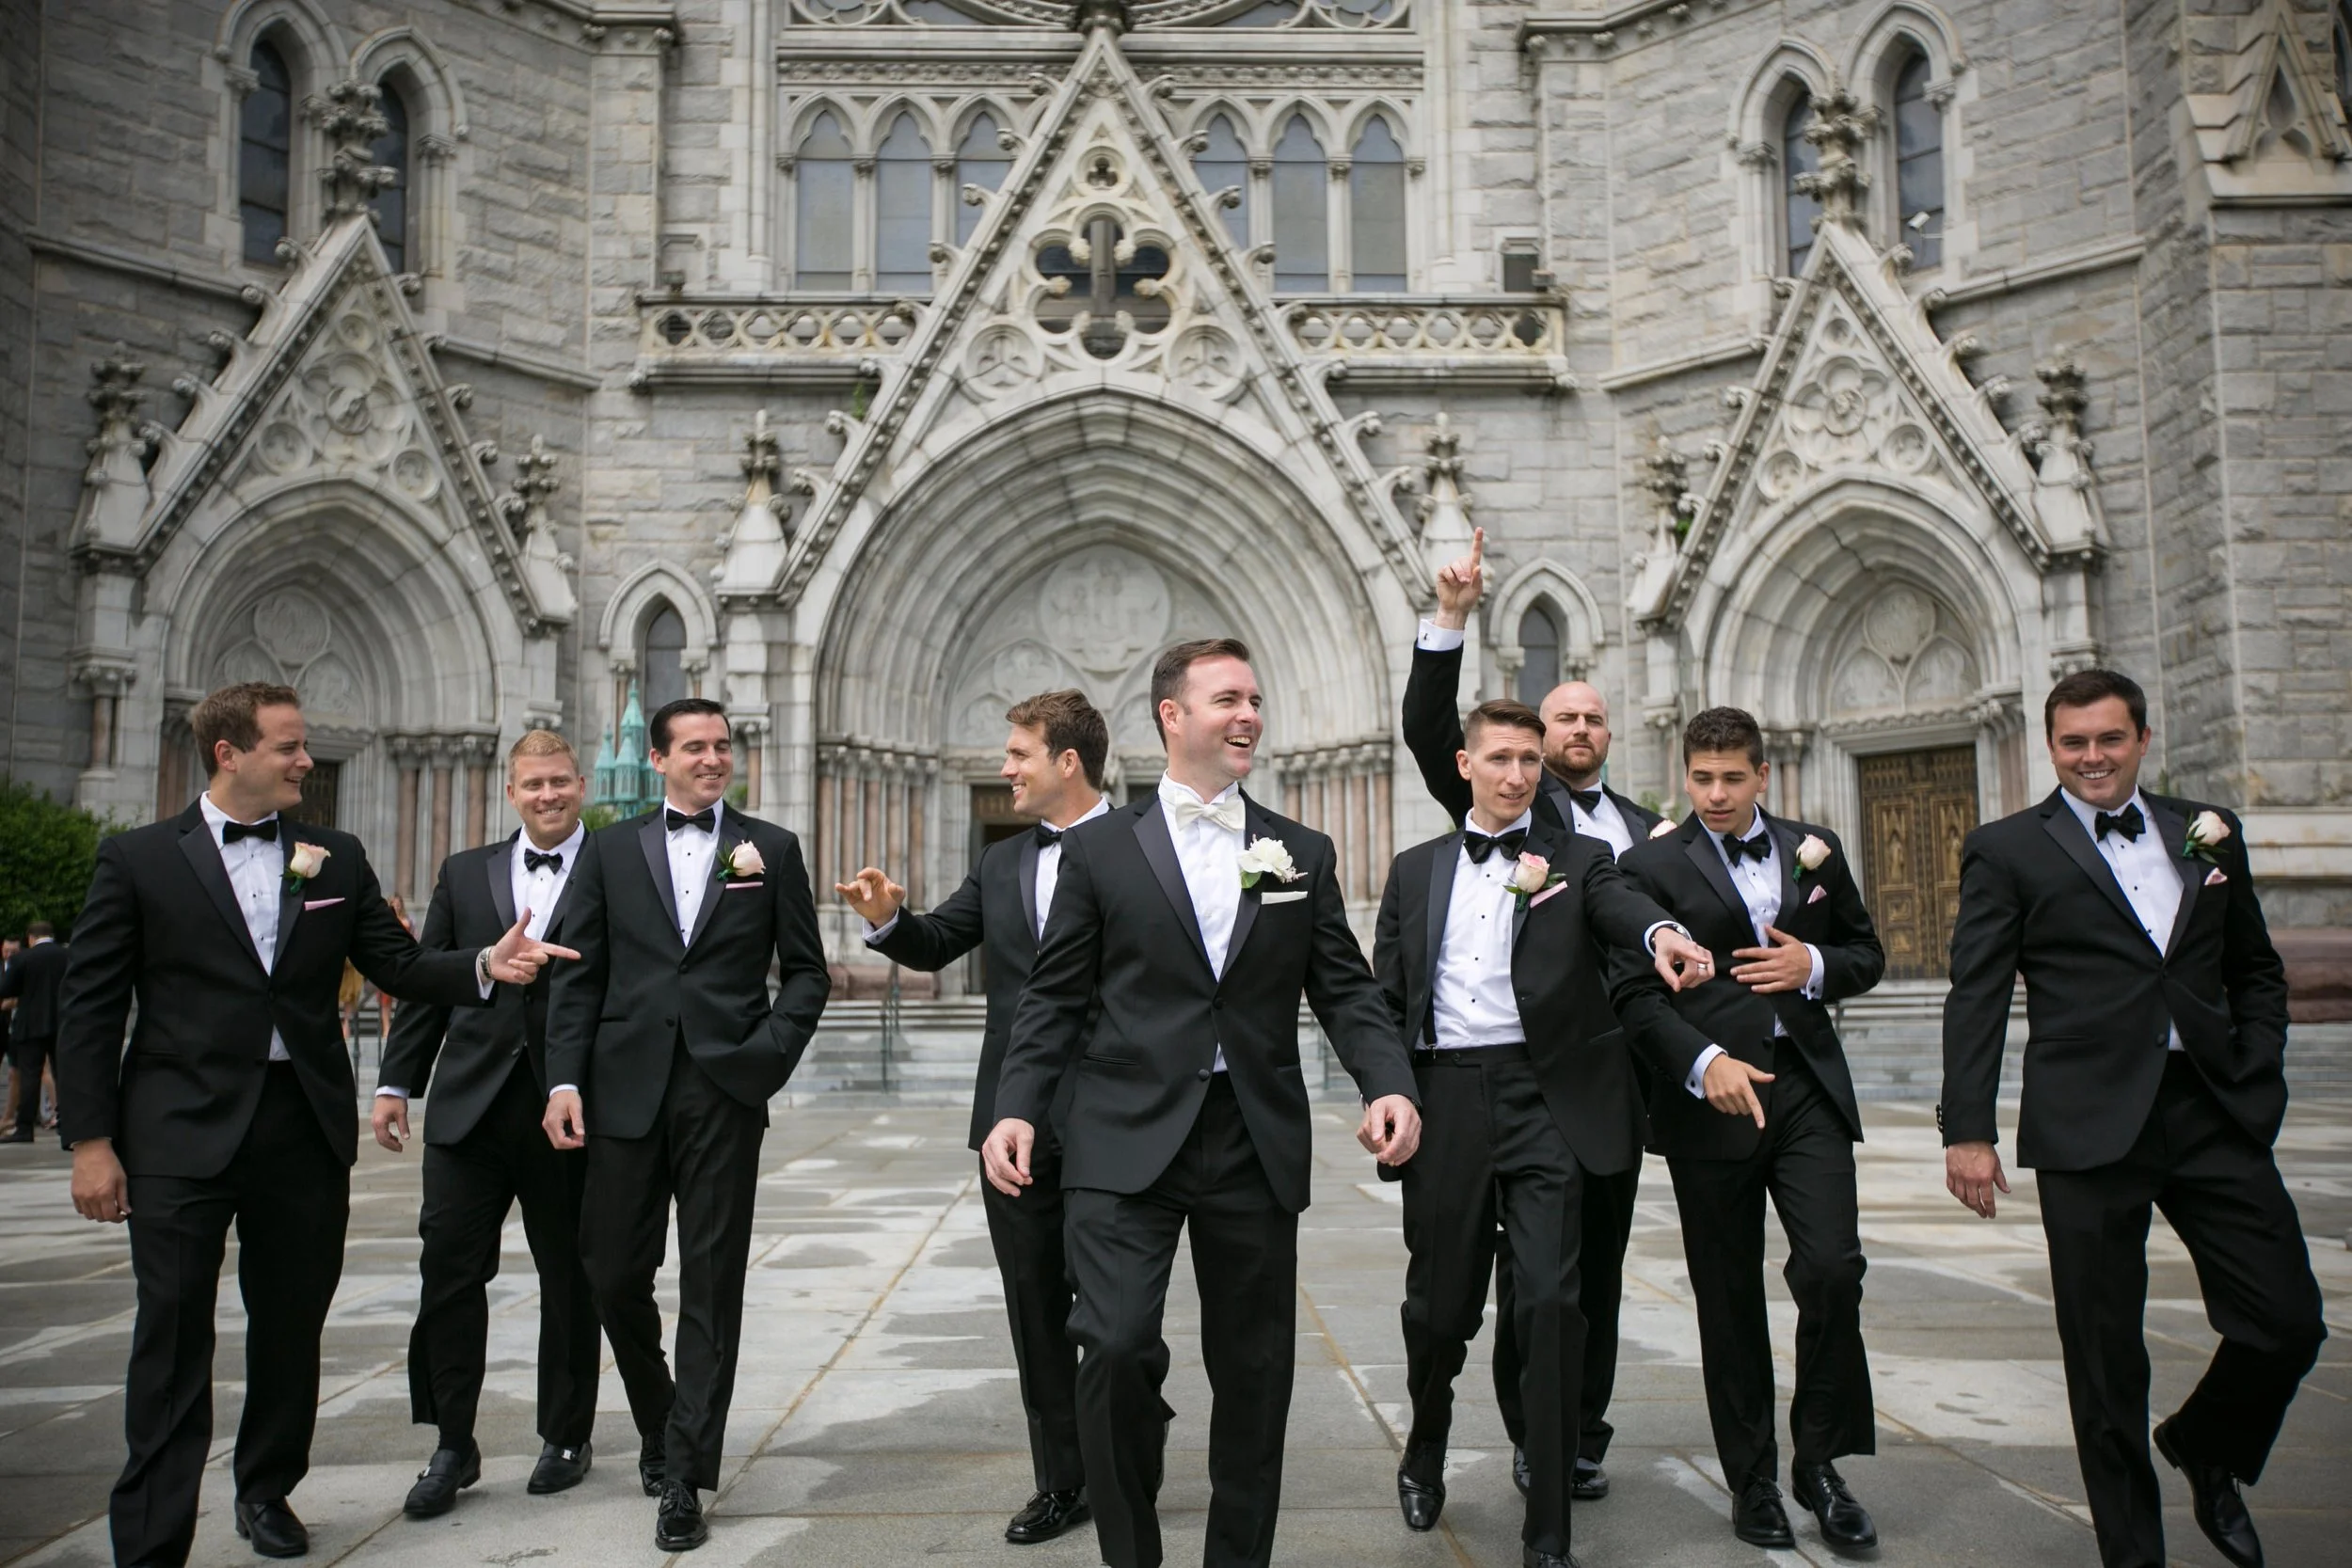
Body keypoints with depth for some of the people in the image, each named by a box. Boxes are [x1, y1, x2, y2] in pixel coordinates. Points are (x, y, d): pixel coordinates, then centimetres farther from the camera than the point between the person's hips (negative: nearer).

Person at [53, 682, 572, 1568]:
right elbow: (89, 1007, -1)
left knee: (292, 1326, 14)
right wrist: (90, 1141, -6)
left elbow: (398, 964, 6)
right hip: (183, 1133, -3)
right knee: (173, 1336, 0)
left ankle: (267, 1489, 33)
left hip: (305, 1127, 3)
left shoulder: (336, 859, 8)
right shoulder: (139, 860, 0)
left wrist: (485, 965, -13)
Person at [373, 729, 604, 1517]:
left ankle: (566, 1437, 24)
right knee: (448, 1267, 0)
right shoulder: (464, 873, 11)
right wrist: (396, 1083, 6)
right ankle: (453, 1445, 14)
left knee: (569, 1276, 9)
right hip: (470, 1100, 3)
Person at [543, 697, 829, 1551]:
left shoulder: (770, 848, 7)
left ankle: (685, 1475, 10)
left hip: (725, 1090, -1)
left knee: (712, 1283, 1)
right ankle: (660, 1422, 34)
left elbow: (805, 970, 7)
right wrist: (565, 1078, -3)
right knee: (614, 1273, 7)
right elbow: (579, 974, 7)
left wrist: (771, 1053, -7)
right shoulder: (610, 848, 10)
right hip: (627, 1088, 2)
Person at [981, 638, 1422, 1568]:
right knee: (1117, 1347, -15)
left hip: (1256, 1144, 3)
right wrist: (1017, 1107, -10)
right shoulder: (1100, 850, 4)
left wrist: (1388, 1083, -11)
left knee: (1253, 1371, 10)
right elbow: (1054, 998, 3)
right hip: (1127, 1141, -2)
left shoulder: (1303, 856, 10)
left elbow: (1345, 991, 7)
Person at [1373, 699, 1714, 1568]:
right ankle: (1426, 1445, 40)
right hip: (1444, 1097, 2)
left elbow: (1620, 902, -15)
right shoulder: (1416, 870, 15)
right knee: (1439, 1299, 9)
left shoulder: (1577, 858, 8)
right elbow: (1385, 996, 15)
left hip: (1543, 1095, -2)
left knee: (1550, 1301, -8)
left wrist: (1663, 931, -38)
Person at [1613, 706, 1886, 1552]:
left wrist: (1814, 967, -5)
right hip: (1711, 1097, -2)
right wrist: (1703, 1063, -22)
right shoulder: (1651, 865, -1)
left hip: (1808, 1086, 2)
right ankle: (1753, 1480, 21)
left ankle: (1819, 1462, 11)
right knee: (1729, 1298, 6)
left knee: (1832, 1267, -10)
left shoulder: (1815, 849, 11)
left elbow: (1866, 954, 17)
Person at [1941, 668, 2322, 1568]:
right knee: (2105, 1357, 4)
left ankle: (2204, 1448, 33)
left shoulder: (2208, 833, 13)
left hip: (2215, 1116, 4)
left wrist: (2256, 1079, 5)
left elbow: (2255, 971, 19)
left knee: (2288, 1323, 3)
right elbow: (1976, 1000, -3)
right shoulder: (2007, 851, 1)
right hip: (2090, 1126, -3)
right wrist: (1967, 1129, -8)